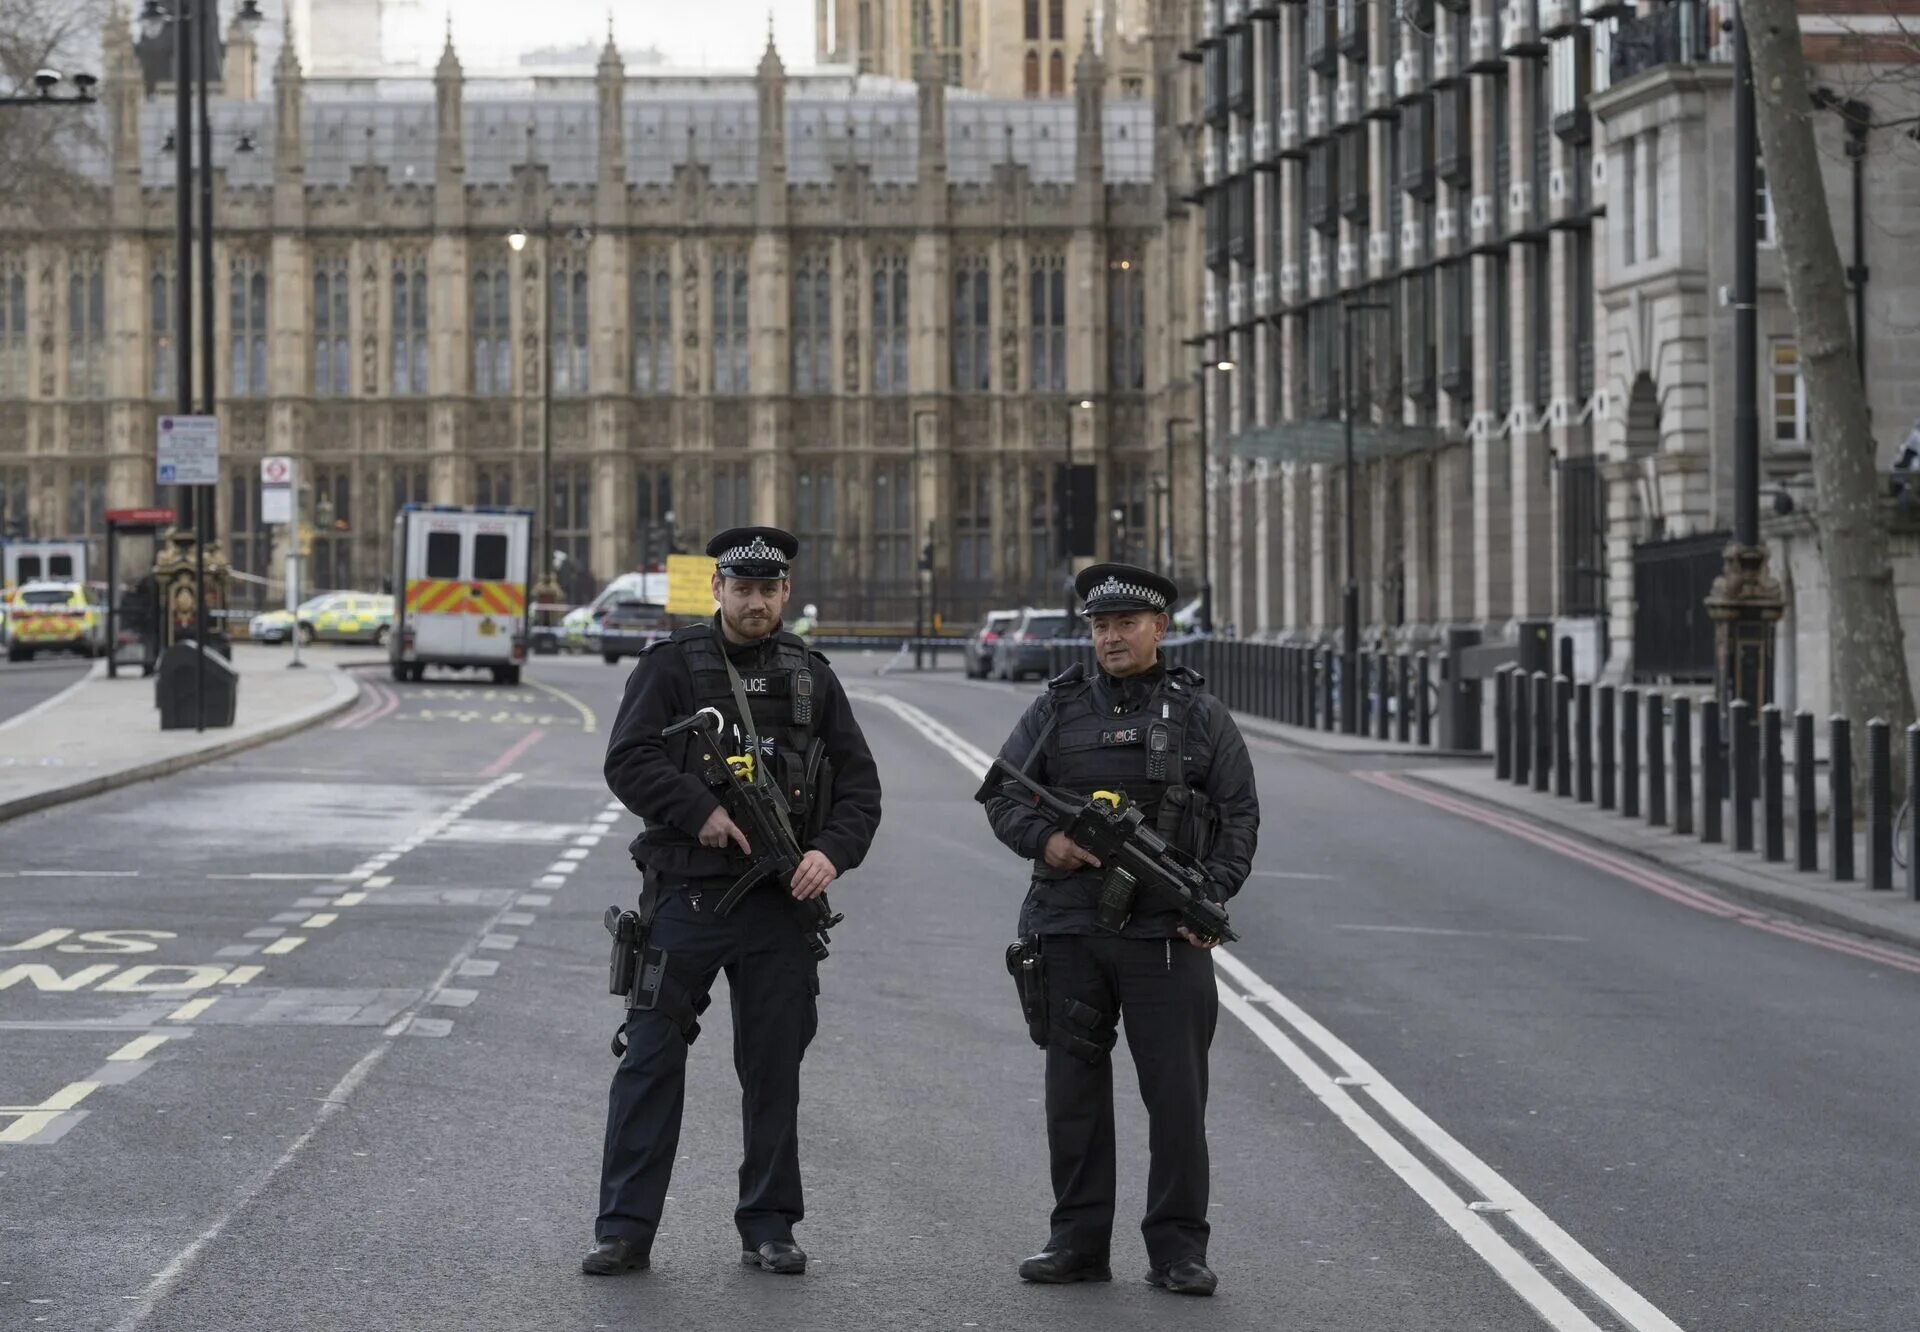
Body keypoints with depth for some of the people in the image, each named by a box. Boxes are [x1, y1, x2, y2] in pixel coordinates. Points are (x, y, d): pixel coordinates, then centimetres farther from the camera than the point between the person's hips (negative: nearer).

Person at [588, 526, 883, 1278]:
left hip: (780, 903, 3)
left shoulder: (811, 677, 11)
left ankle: (768, 1228, 17)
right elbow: (628, 762, -8)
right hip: (686, 897, -3)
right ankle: (625, 1230, 2)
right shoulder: (672, 666, 1)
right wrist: (703, 811, -20)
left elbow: (858, 783, 9)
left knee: (774, 1067, 7)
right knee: (652, 1059, -2)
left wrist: (832, 852, -9)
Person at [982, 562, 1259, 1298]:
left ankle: (1178, 1248, 5)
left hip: (1167, 934, -2)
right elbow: (1002, 793, 10)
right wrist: (1042, 839, -10)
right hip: (1070, 929, 2)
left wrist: (1212, 897, -8)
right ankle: (1078, 1241, 14)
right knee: (1075, 1086, 6)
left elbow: (1240, 815, 4)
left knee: (1177, 1091, -2)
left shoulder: (1200, 715, 6)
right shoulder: (1057, 707, 10)